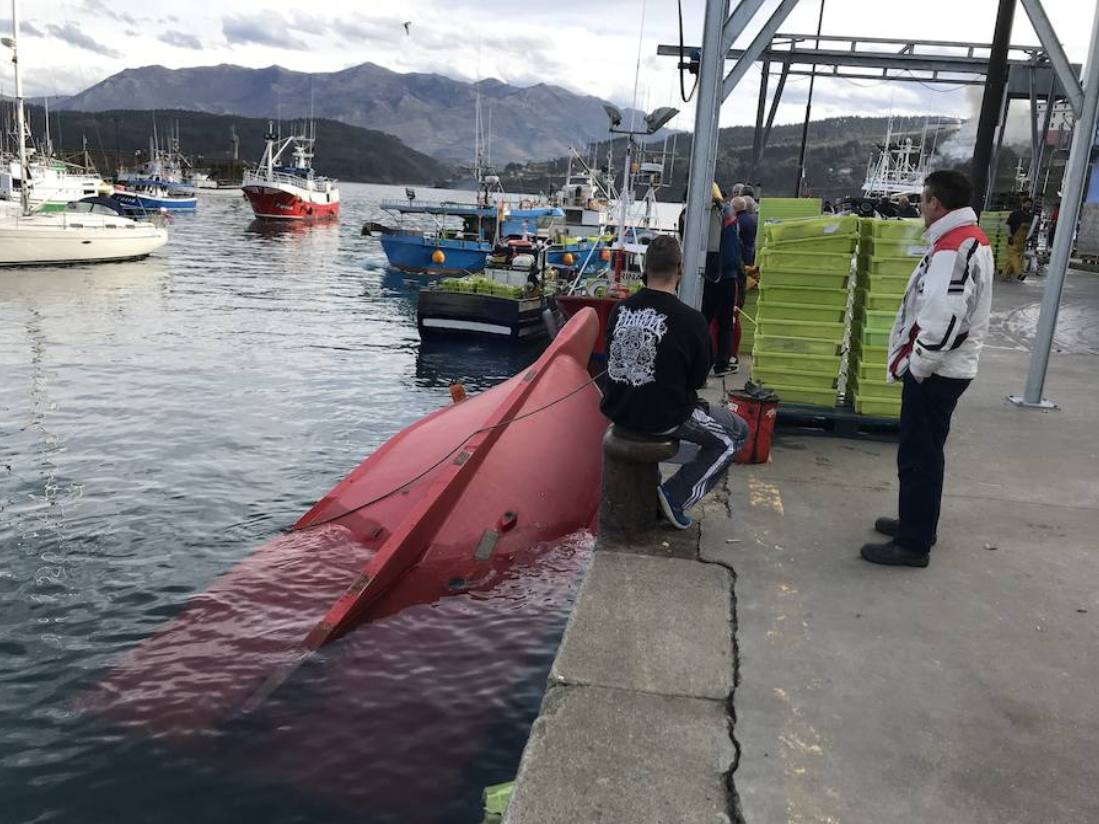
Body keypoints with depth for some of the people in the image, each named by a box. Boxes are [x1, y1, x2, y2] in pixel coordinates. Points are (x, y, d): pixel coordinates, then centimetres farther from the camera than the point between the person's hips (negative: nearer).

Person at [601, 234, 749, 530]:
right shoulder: (690, 320, -20)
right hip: (663, 417, -6)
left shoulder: (620, 309, -5)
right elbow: (698, 380, -7)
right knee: (735, 434, 15)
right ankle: (677, 494, 3)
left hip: (619, 410, 6)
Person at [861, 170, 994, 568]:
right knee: (924, 452, 20)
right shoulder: (971, 239, 12)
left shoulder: (951, 248, -22)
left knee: (918, 456, -3)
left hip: (934, 371, -10)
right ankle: (917, 522, 33)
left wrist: (918, 366, -18)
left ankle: (913, 544, 5)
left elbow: (942, 319, -31)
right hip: (948, 366, 11)